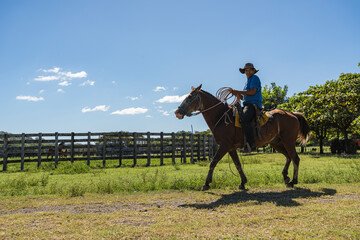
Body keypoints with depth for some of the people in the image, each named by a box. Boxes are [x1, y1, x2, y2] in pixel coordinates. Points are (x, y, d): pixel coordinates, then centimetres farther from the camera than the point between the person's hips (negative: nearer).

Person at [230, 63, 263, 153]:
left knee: (244, 119, -32)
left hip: (254, 105, -10)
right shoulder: (248, 81, 27)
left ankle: (252, 144, -34)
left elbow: (252, 92, -17)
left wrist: (238, 91, -14)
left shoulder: (255, 78, -1)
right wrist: (237, 94, 8)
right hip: (248, 105, 10)